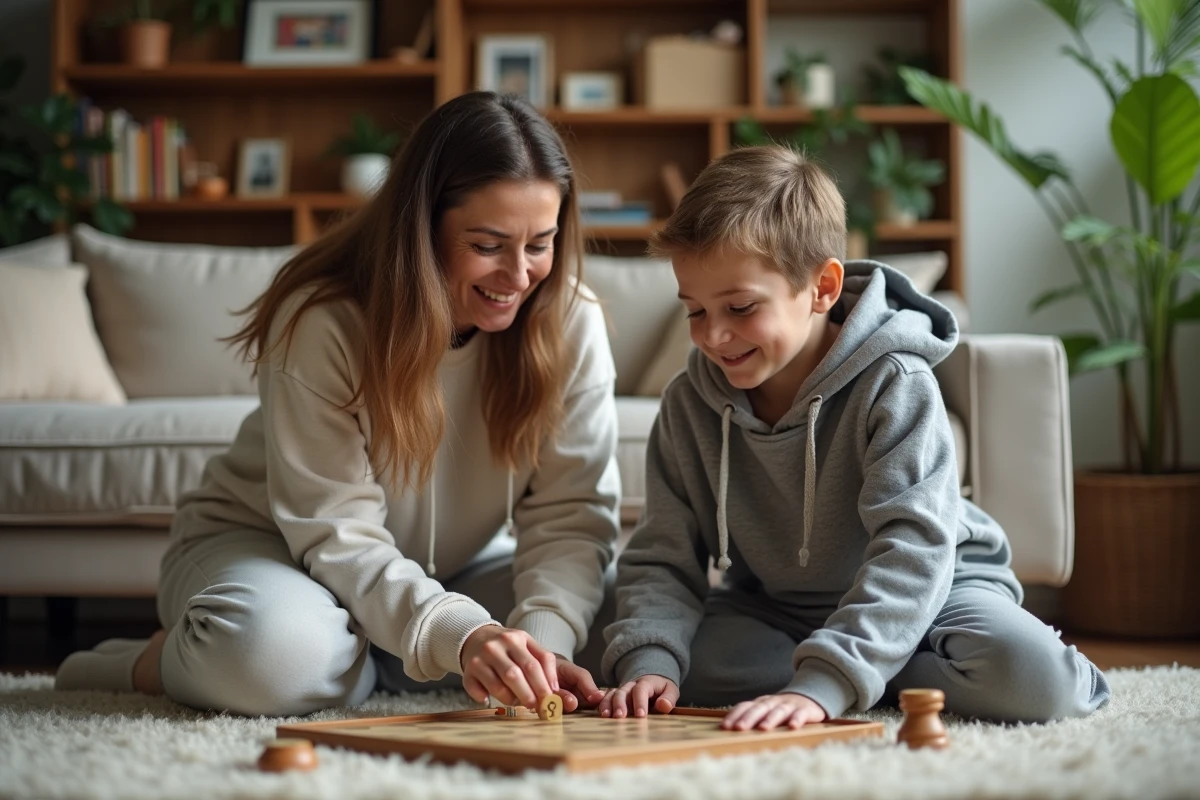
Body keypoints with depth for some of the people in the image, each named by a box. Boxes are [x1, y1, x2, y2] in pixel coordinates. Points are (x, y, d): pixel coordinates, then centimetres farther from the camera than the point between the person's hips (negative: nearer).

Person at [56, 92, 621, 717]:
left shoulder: (571, 322, -15)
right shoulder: (323, 321, -25)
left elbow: (570, 513, -17)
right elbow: (337, 532, -28)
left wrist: (543, 636, -38)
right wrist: (459, 635, -44)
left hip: (455, 574, 5)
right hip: (274, 547, -5)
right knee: (277, 649, -40)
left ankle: (350, 661, -8)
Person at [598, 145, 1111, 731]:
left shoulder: (894, 387, -23)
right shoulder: (688, 406, -7)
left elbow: (913, 547, -32)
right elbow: (663, 558, -7)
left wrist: (822, 686, -44)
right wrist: (647, 661, -29)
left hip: (931, 591, -3)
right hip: (772, 609, 4)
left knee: (1028, 675, -32)